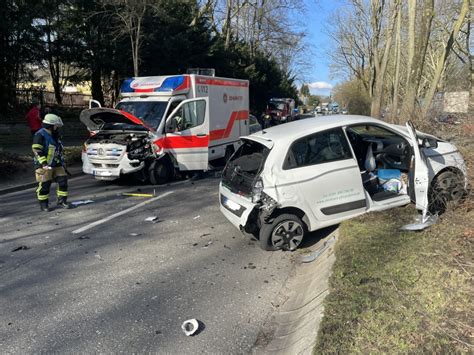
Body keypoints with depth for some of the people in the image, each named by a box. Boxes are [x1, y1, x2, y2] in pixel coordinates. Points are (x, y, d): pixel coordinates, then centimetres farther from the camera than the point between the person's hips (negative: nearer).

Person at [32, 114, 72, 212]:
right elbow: (37, 151, -19)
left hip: (57, 164, 8)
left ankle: (62, 201, 15)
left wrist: (62, 161, 22)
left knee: (63, 181, 4)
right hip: (44, 165, -8)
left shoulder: (55, 135, 13)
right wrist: (44, 163, -25)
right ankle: (43, 204, 13)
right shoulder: (40, 135, -14)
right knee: (44, 185, -1)